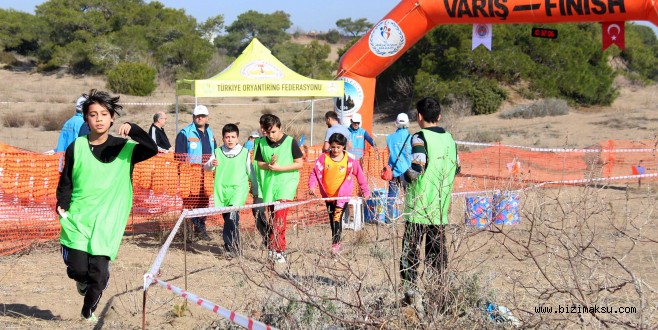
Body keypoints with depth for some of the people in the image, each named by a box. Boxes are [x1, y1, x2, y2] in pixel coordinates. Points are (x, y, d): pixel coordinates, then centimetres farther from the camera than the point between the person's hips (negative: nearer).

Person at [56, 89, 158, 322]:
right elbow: (65, 181, 9)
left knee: (99, 272, -4)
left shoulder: (124, 147, 2)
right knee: (77, 269, -8)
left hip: (107, 221, 0)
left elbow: (152, 150, -14)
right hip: (77, 218, 0)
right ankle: (83, 280, 31)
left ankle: (88, 311, 22)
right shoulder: (77, 147, 3)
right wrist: (62, 205, -6)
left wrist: (133, 130, -26)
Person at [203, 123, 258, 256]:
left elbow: (250, 172, 14)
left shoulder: (244, 152, 6)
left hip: (239, 188, -3)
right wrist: (211, 164, -25)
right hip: (222, 189, 3)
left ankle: (233, 245, -22)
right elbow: (206, 167, -2)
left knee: (233, 212, -24)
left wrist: (255, 189, 20)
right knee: (227, 218, 7)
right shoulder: (218, 152, 7)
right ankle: (230, 246, 17)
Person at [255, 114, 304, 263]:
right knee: (272, 216, 7)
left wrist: (279, 168, -14)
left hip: (286, 182, -4)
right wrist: (268, 165, -13)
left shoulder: (290, 142, -7)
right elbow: (259, 163, 10)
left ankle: (277, 250, -17)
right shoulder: (262, 143, 4)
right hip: (269, 183, 4)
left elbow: (299, 163, -5)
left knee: (280, 215, -17)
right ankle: (274, 248, 15)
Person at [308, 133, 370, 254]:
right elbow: (315, 172, -2)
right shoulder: (324, 158, -6)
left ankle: (335, 243, -11)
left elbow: (360, 175, 0)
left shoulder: (350, 159, -10)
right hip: (328, 195, 4)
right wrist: (312, 186, -17)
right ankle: (336, 241, 28)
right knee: (332, 220, 14)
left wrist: (365, 191, 4)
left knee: (337, 218, -16)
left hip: (342, 195, -4)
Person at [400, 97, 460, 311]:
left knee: (410, 250, -1)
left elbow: (416, 169, -20)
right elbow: (456, 169, 15)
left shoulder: (420, 138, -12)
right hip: (441, 207, 6)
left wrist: (404, 176, -1)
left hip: (419, 207, -6)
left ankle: (410, 289, -8)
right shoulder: (449, 139, 8)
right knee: (437, 250, 11)